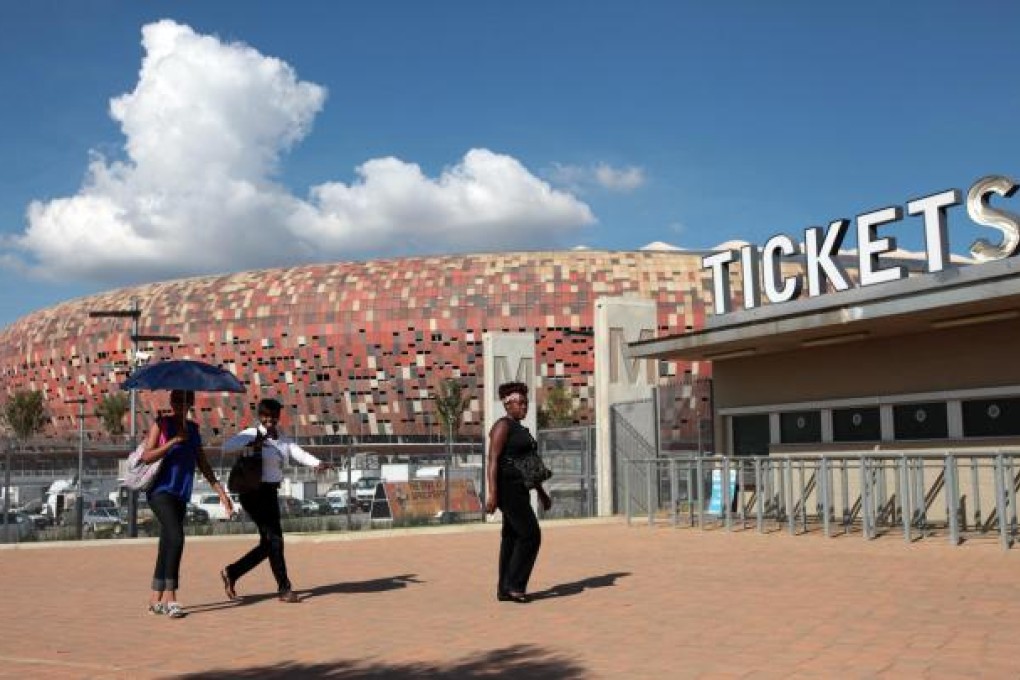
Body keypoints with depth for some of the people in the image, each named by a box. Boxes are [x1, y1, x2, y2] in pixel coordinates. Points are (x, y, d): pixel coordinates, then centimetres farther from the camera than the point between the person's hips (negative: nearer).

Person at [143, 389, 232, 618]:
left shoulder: (192, 428, 15)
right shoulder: (161, 424, -2)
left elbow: (203, 463, 19)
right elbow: (146, 456, -11)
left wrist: (220, 491, 14)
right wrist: (174, 440, -19)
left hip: (180, 494, 6)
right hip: (161, 490, -6)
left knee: (167, 545, 7)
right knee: (176, 538, -20)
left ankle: (156, 600, 14)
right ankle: (170, 597, -17)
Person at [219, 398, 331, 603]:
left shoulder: (281, 438, 10)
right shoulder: (252, 434, -10)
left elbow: (297, 452, -6)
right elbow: (226, 447, -25)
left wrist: (317, 463, -25)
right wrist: (250, 444, -40)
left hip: (270, 493, 8)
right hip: (254, 493, -8)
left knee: (269, 543, 11)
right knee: (274, 539, -9)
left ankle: (232, 572, 26)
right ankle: (284, 589, 0)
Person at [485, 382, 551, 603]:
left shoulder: (520, 430, 19)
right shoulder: (502, 426, -11)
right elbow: (492, 460, -18)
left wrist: (542, 493, 22)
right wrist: (492, 494, -25)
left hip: (519, 489, 10)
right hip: (508, 488, -10)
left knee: (512, 537, 9)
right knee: (530, 535, -10)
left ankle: (505, 590, 12)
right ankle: (514, 585, -4)